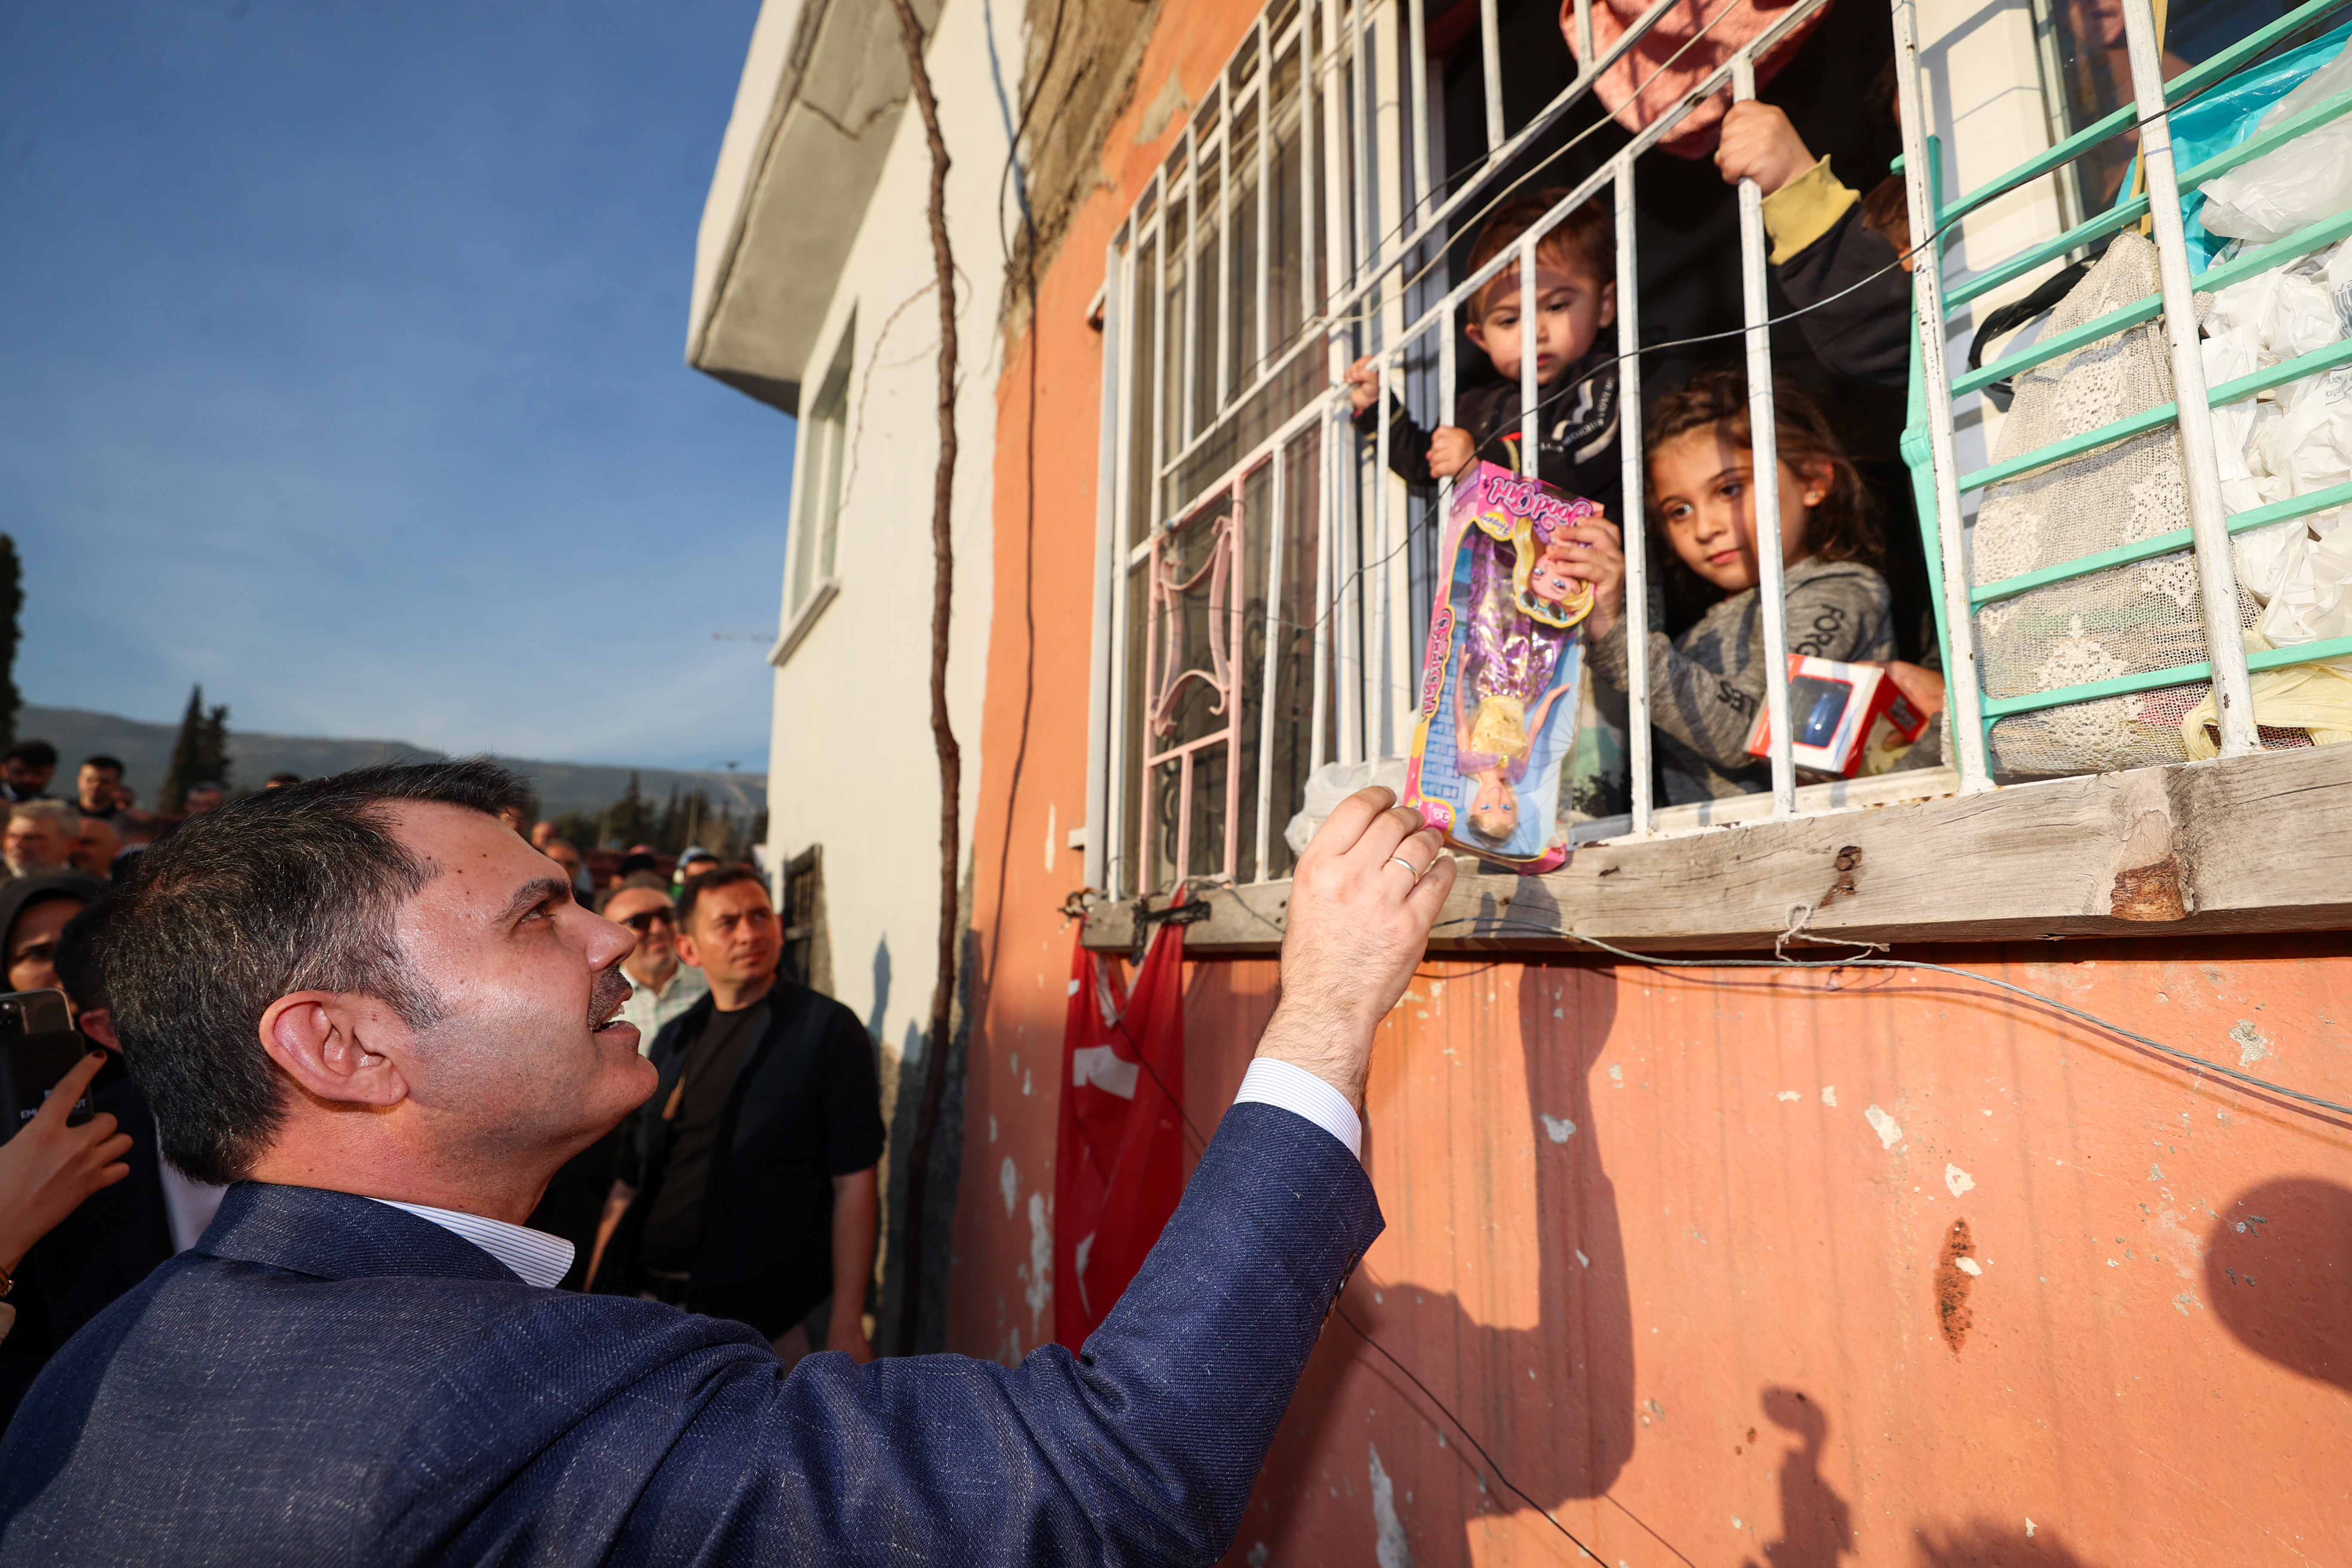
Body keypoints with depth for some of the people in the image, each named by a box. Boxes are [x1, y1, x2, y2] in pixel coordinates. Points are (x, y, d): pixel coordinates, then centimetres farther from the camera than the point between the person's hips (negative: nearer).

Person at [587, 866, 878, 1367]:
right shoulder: (673, 1043, 10)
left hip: (768, 1322, -5)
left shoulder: (827, 1028, -10)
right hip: (650, 1299, 6)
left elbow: (853, 1181, -14)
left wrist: (847, 1327, -17)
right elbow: (628, 1184, 12)